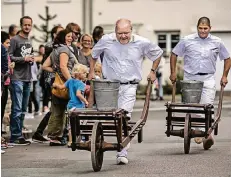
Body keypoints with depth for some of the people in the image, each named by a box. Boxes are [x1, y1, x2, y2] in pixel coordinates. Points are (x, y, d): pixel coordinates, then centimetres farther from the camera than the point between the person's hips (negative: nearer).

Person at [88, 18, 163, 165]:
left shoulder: (142, 43, -7)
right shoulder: (106, 40, -5)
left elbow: (158, 53, 13)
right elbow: (94, 54, 16)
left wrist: (153, 71, 13)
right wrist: (91, 71, 17)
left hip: (130, 86, -2)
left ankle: (122, 153, -7)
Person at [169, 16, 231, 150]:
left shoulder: (217, 42, 5)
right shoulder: (187, 41, 3)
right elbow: (174, 54, 12)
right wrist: (173, 72, 7)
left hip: (208, 79, -1)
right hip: (190, 78, 1)